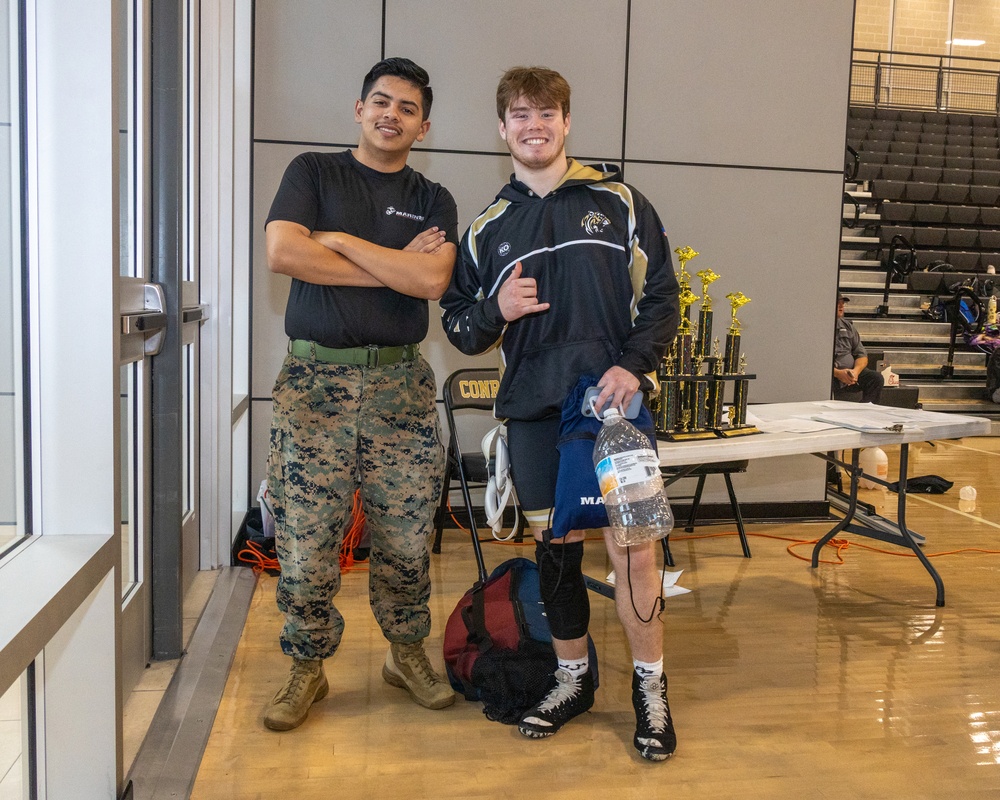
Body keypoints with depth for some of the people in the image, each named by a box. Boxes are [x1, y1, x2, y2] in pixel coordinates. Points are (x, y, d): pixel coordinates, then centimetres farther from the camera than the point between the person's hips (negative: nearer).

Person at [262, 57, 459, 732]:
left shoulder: (433, 202, 12)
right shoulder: (313, 172, 8)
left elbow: (432, 280, -7)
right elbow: (282, 252, -10)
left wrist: (340, 240, -5)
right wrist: (395, 267, -6)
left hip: (401, 385, 2)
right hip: (314, 380, -1)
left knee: (405, 540, 6)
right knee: (306, 543, 0)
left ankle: (408, 653, 27)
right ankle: (307, 669, 19)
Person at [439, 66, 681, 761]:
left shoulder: (617, 202, 5)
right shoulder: (489, 227, 13)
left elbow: (661, 295, 3)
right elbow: (460, 324, 16)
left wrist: (634, 365, -12)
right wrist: (495, 311, -7)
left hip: (613, 399, -3)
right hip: (532, 409, 3)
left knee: (633, 545, -5)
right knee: (554, 547, 10)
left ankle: (651, 688, 15)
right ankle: (574, 679, 28)